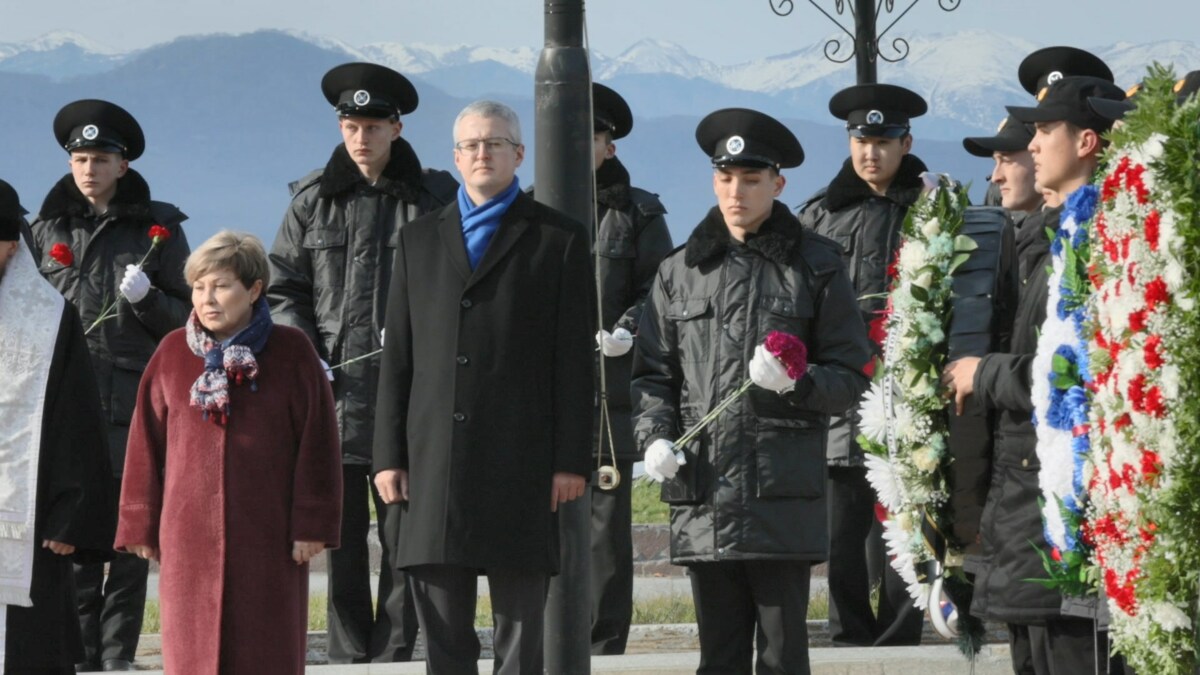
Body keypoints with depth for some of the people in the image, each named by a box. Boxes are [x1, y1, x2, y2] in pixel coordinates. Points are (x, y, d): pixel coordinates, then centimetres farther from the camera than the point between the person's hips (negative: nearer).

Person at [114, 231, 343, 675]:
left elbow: (316, 443, -1)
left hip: (267, 535, -2)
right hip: (189, 533, 2)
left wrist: (312, 523, -5)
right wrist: (141, 525, 6)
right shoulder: (172, 353, 6)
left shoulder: (291, 352, 0)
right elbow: (146, 444, 8)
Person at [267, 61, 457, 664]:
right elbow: (282, 288, 13)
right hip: (334, 388, 1)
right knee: (339, 537, 1)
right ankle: (349, 658, 7)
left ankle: (392, 655, 6)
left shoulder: (434, 198, 6)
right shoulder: (314, 199, 10)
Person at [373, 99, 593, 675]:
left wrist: (571, 460, -6)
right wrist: (389, 455, 5)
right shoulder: (418, 240, 15)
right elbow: (397, 358, 12)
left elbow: (575, 360, 1)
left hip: (520, 461, -3)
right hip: (434, 462, 3)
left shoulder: (558, 240, 6)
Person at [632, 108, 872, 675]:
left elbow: (851, 376, 5)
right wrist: (655, 436, -3)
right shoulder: (680, 271, 15)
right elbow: (653, 372, 16)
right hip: (702, 494, 3)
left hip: (784, 498, -3)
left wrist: (796, 383, -15)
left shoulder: (815, 266, 6)